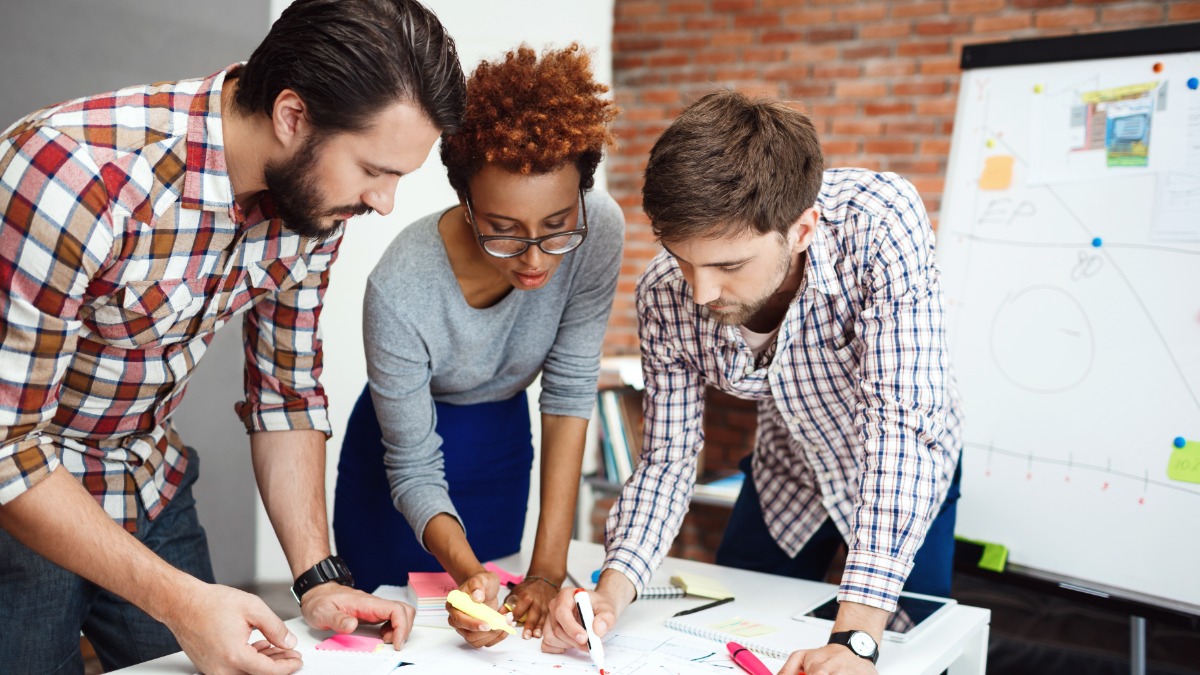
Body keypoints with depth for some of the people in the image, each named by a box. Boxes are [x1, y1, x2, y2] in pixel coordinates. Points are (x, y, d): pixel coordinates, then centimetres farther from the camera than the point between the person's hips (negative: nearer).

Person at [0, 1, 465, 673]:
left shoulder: (314, 191, -13)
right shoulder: (73, 177, -34)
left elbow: (286, 391, -2)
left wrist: (319, 580, -9)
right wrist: (175, 598, -32)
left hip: (152, 486, 6)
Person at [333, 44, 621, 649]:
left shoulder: (598, 229, -28)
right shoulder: (400, 290, -35)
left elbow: (570, 393, -21)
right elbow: (413, 473, -25)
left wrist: (548, 570, -25)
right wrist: (467, 571, -43)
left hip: (502, 449, 3)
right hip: (411, 454, -3)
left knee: (490, 630, 17)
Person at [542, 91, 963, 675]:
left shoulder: (878, 222, -40)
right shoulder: (665, 297, -28)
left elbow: (900, 424, -43)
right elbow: (668, 459, -18)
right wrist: (614, 586, -37)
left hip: (905, 476, -3)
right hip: (786, 473, 3)